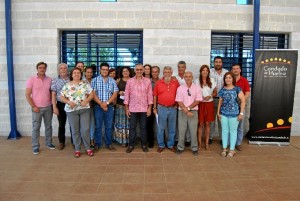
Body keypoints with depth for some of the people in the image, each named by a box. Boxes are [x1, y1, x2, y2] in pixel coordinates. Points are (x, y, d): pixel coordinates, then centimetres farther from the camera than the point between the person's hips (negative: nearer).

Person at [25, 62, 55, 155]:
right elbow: (27, 95, -6)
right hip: (37, 108, -3)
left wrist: (52, 103, 3)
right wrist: (33, 106, -11)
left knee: (48, 126, 13)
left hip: (48, 107, 3)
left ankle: (49, 142, 28)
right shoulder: (31, 80, -6)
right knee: (36, 127, 4)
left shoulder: (49, 80, 3)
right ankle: (35, 146, 15)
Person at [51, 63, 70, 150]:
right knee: (61, 124, 9)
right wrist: (54, 107, -6)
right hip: (60, 104, 0)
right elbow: (53, 95, 0)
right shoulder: (55, 81, 2)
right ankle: (61, 142, 23)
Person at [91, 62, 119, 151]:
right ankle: (97, 144, 16)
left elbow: (115, 93, 0)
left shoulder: (112, 81, 7)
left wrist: (106, 103, -10)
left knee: (109, 126, 7)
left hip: (109, 106, 2)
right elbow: (93, 94, -5)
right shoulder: (94, 80, 2)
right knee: (98, 126, 5)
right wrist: (101, 104, -13)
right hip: (98, 106, -1)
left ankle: (109, 144, 18)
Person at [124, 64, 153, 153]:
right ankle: (131, 144, 19)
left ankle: (144, 144, 21)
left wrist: (149, 108, -3)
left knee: (143, 127, 9)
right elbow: (127, 95, 2)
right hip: (132, 108, 0)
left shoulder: (147, 81, 2)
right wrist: (126, 108, -1)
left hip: (144, 108, 0)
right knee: (132, 127, 6)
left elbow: (150, 95, 2)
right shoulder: (130, 81, 2)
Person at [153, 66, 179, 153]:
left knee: (172, 128, 11)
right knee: (161, 128, 6)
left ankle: (171, 145, 26)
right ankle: (161, 145, 21)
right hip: (161, 108, -1)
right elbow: (155, 96, 3)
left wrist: (177, 104, 2)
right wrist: (155, 108, 2)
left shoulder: (175, 82, 1)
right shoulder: (158, 83, -1)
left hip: (173, 108, 1)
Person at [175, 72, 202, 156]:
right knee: (181, 130, 5)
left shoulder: (197, 88, 2)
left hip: (193, 111, 0)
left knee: (193, 131, 4)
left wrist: (188, 108, -12)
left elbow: (197, 101, -3)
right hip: (182, 112, 0)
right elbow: (179, 101, -4)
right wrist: (186, 110, -14)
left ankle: (194, 148, 18)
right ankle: (180, 147, 18)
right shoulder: (180, 88, 2)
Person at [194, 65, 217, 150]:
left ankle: (207, 142, 16)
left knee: (207, 123, 7)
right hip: (200, 104, -2)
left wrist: (210, 96, -10)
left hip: (209, 104, 2)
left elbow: (215, 92, 9)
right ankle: (199, 142, 12)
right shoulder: (197, 81, 1)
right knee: (200, 123, 1)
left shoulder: (212, 81, 6)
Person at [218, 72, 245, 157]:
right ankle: (224, 149, 23)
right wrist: (218, 112, 4)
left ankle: (232, 150, 19)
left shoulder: (237, 89, -4)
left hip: (234, 113, -3)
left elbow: (243, 101, -6)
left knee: (233, 131, 7)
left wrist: (241, 113, -9)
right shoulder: (223, 90, 5)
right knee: (224, 131, 10)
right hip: (224, 113, 3)